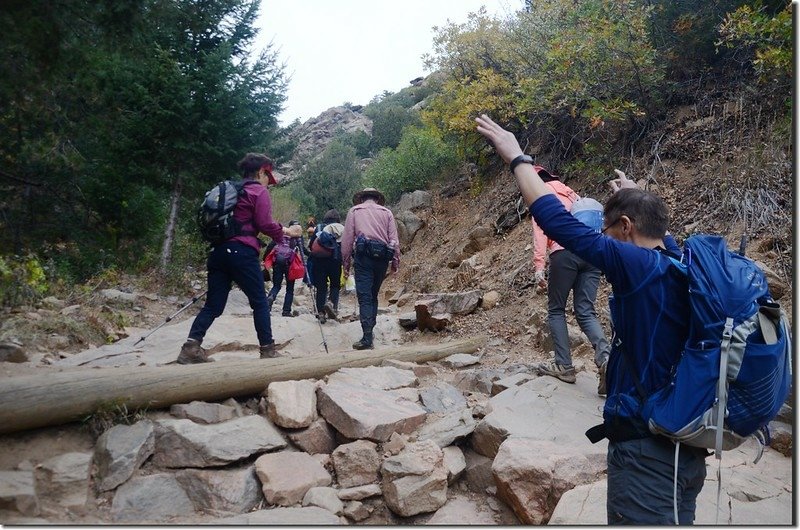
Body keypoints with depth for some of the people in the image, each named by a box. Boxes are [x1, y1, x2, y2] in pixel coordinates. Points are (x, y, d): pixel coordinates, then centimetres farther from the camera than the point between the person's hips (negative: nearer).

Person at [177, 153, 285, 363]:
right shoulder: (260, 192, 0)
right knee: (260, 302, 3)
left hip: (219, 250, 7)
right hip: (242, 252, -7)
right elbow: (264, 223, -9)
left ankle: (191, 346, -6)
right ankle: (268, 350, 6)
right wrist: (283, 232, 5)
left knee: (214, 304, 6)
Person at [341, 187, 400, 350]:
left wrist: (346, 263, 8)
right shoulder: (386, 212, 16)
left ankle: (367, 338, -14)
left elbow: (347, 239, 4)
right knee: (373, 295, 17)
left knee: (364, 297, -6)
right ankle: (369, 331, 18)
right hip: (382, 257, 3)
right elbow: (394, 240, 7)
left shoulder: (354, 210, 11)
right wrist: (395, 262, 8)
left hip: (363, 255, -3)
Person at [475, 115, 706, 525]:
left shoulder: (639, 266, -18)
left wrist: (516, 157, -9)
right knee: (676, 520, 22)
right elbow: (662, 232, 27)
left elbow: (559, 223, -19)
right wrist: (634, 195, 44)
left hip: (646, 448, -9)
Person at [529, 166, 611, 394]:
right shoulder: (570, 193, 30)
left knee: (556, 310, 9)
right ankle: (605, 357, -18)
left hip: (565, 253, -5)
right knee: (586, 312, 5)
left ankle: (564, 365, 5)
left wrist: (538, 267, -9)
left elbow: (540, 230, -3)